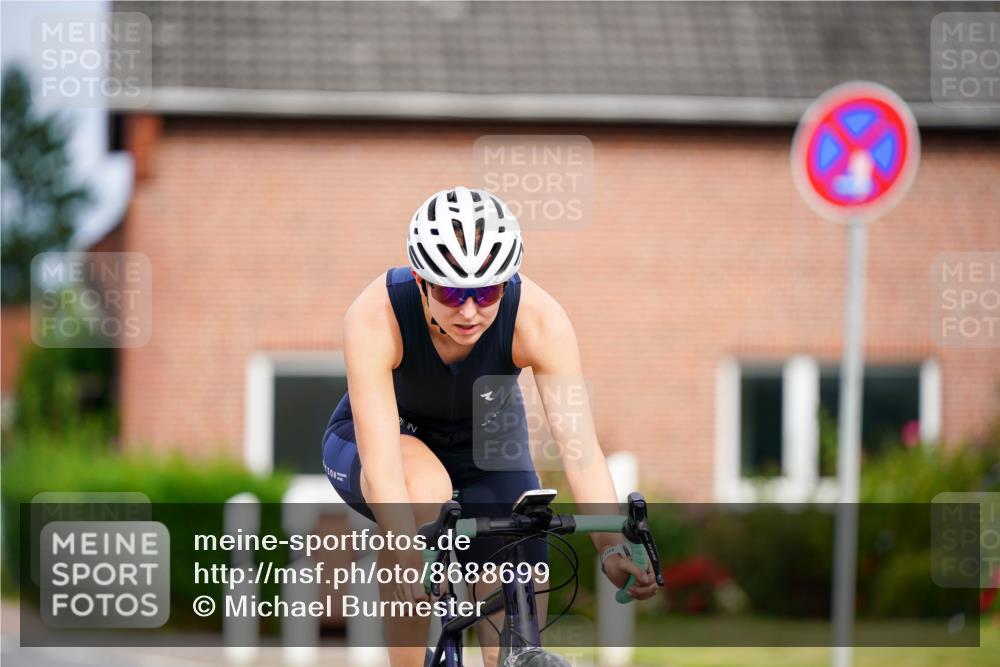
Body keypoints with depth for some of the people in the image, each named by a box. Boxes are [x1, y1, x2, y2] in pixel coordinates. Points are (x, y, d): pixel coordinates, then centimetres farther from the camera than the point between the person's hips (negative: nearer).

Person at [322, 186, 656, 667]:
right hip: (393, 440, -2)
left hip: (486, 449, 2)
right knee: (425, 489, -38)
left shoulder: (539, 319, -30)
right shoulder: (375, 319, -35)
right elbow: (382, 463, -43)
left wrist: (612, 548, -51)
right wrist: (409, 556, -57)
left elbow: (578, 444, -37)